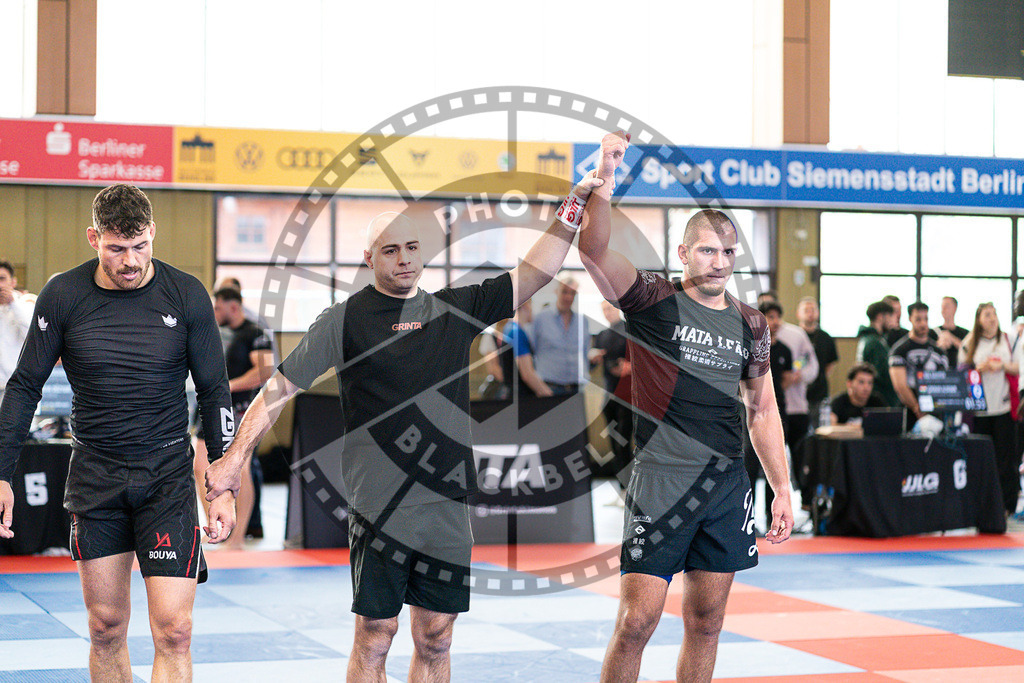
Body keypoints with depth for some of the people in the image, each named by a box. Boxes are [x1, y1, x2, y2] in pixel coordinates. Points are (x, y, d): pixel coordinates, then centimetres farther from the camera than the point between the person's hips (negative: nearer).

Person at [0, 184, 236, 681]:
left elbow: (214, 392, 3)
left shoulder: (186, 295, -5)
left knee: (173, 631, -9)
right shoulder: (63, 296, -4)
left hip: (168, 476, -1)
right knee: (106, 628, 6)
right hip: (94, 476, 1)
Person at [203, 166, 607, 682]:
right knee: (375, 636, -1)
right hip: (380, 504, -4)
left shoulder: (455, 310, 11)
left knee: (435, 639, 9)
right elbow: (280, 388, 0)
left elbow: (535, 274, 11)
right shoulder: (345, 319, 0)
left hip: (447, 504, 4)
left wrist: (574, 205, 4)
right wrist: (237, 456, -7)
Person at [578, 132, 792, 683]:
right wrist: (605, 177, -30)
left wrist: (782, 490, 15)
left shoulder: (751, 325, 11)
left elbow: (763, 411, 19)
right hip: (662, 483, -5)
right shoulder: (652, 301, -2)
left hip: (728, 485, 5)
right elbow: (592, 248, -18)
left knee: (705, 625, 9)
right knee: (635, 623, -7)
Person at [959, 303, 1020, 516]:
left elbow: (1019, 368, 9)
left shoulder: (1008, 341, 10)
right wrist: (981, 368, -12)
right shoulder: (969, 344, 8)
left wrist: (1002, 366, -9)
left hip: (1003, 407, 0)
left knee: (1006, 456, -5)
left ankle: (1007, 504, -1)